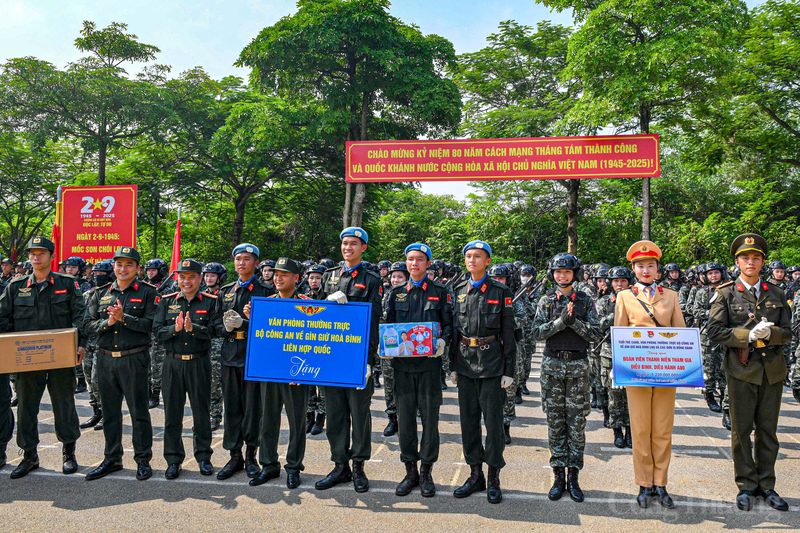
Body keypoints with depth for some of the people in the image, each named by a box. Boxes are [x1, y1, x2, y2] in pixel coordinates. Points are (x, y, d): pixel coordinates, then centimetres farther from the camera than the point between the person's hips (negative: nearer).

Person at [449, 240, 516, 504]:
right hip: (465, 363, 4)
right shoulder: (458, 291, 9)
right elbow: (454, 329, 13)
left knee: (493, 420, 1)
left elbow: (508, 333, -2)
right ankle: (475, 474, 23)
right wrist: (453, 365, 10)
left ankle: (494, 479, 14)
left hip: (492, 363, -4)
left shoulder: (500, 292, -2)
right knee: (468, 420, 9)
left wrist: (509, 370, -5)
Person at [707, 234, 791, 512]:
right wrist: (750, 335, -17)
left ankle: (766, 485, 22)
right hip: (741, 371, -3)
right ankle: (746, 485, 16)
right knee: (742, 430, 3)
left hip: (772, 371, 3)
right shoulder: (726, 294, 0)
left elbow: (787, 332, 7)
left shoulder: (776, 294, 10)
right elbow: (714, 331, -8)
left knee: (768, 429, 10)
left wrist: (768, 333, -14)